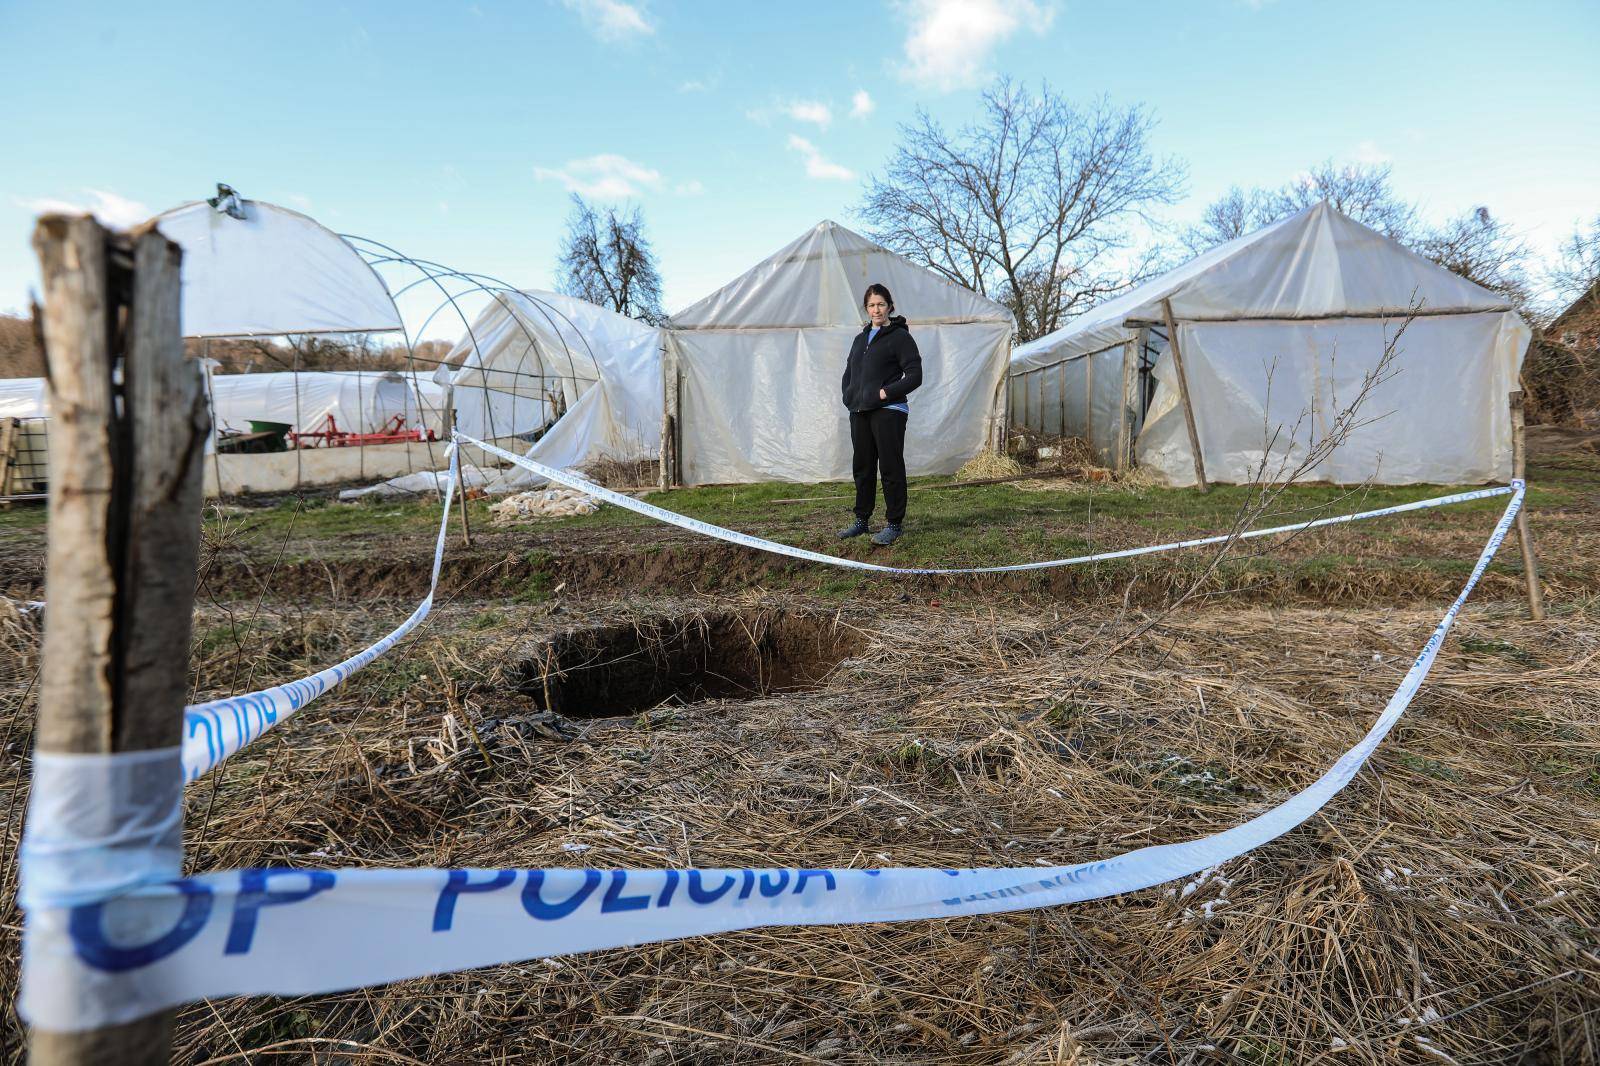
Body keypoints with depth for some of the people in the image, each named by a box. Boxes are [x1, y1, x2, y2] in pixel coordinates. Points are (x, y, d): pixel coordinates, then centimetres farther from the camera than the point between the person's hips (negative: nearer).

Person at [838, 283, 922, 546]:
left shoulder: (900, 336, -2)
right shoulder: (860, 339, 19)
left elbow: (914, 375, -9)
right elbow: (848, 373, 27)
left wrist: (887, 392, -15)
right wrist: (849, 396, 11)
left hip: (888, 412, -7)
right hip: (859, 413, 7)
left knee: (890, 467, -4)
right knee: (862, 467, 11)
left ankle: (894, 524, 2)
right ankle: (861, 520, 21)